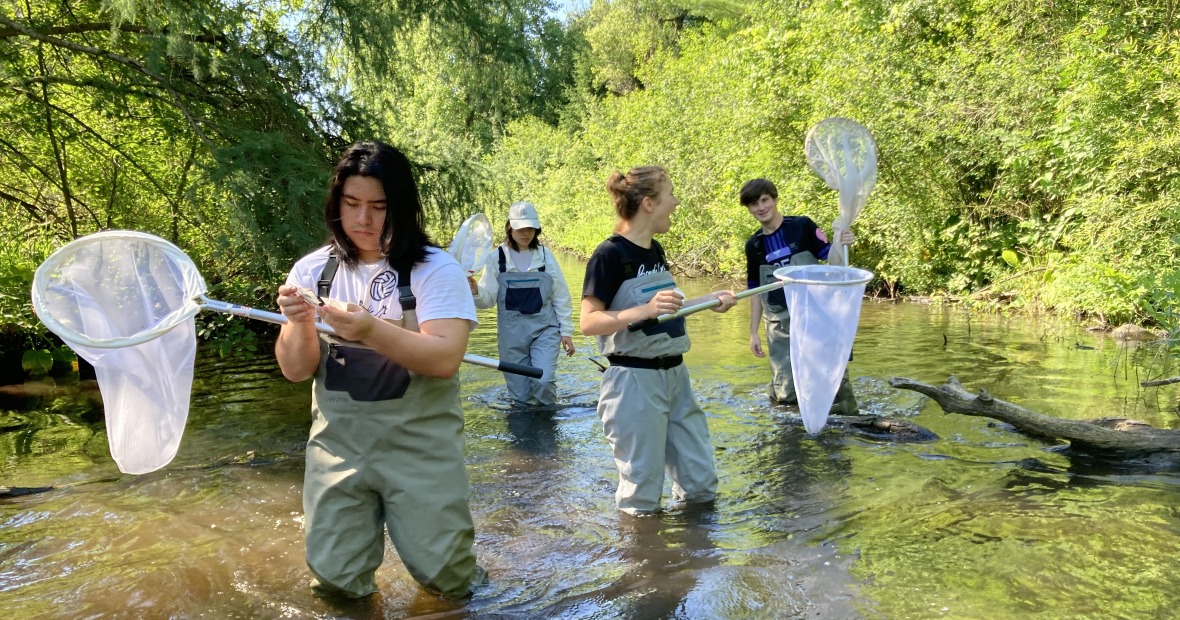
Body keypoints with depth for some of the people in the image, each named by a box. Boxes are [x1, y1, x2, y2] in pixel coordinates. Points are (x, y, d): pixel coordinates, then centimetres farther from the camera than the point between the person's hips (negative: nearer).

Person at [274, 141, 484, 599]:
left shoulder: (435, 269, -9)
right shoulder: (313, 270, 1)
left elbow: (445, 358, -20)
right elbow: (295, 370, 0)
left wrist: (373, 331, -34)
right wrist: (300, 324, -21)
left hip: (419, 445, -3)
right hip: (339, 444, 3)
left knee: (444, 576, 1)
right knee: (336, 579, 7)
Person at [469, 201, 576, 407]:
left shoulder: (545, 256, 1)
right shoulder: (497, 257, -1)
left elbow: (561, 297, 5)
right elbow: (488, 298, -2)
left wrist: (566, 331, 3)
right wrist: (475, 291, -24)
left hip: (544, 328, -1)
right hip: (512, 331, 1)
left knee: (544, 380, -15)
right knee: (519, 389, 6)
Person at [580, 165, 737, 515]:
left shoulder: (654, 250, 11)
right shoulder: (610, 255, -14)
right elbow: (589, 322, -19)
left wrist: (709, 301, 13)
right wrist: (645, 310, -31)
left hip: (674, 374, 8)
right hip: (634, 380, -8)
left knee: (701, 483, 14)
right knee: (641, 496, 4)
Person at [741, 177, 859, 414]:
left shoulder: (802, 226, -2)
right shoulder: (754, 245, 8)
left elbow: (832, 262, -2)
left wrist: (839, 245, -24)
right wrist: (754, 332, 13)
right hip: (780, 327, 3)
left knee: (834, 375, -5)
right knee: (786, 394, -3)